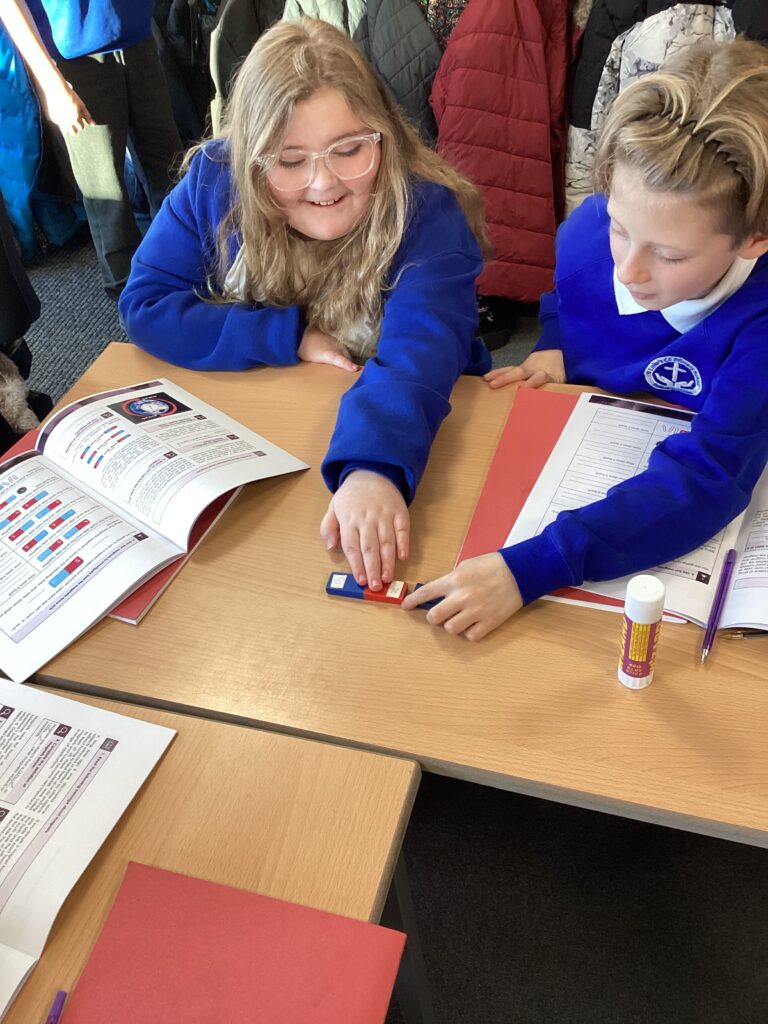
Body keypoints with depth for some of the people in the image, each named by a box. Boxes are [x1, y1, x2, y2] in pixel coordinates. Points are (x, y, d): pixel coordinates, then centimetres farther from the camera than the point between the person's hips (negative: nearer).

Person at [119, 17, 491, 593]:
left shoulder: (428, 213, -20)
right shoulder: (213, 182, -9)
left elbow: (418, 354, -36)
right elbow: (145, 304, -9)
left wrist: (374, 469, -56)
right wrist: (290, 338, -19)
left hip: (408, 440, 0)